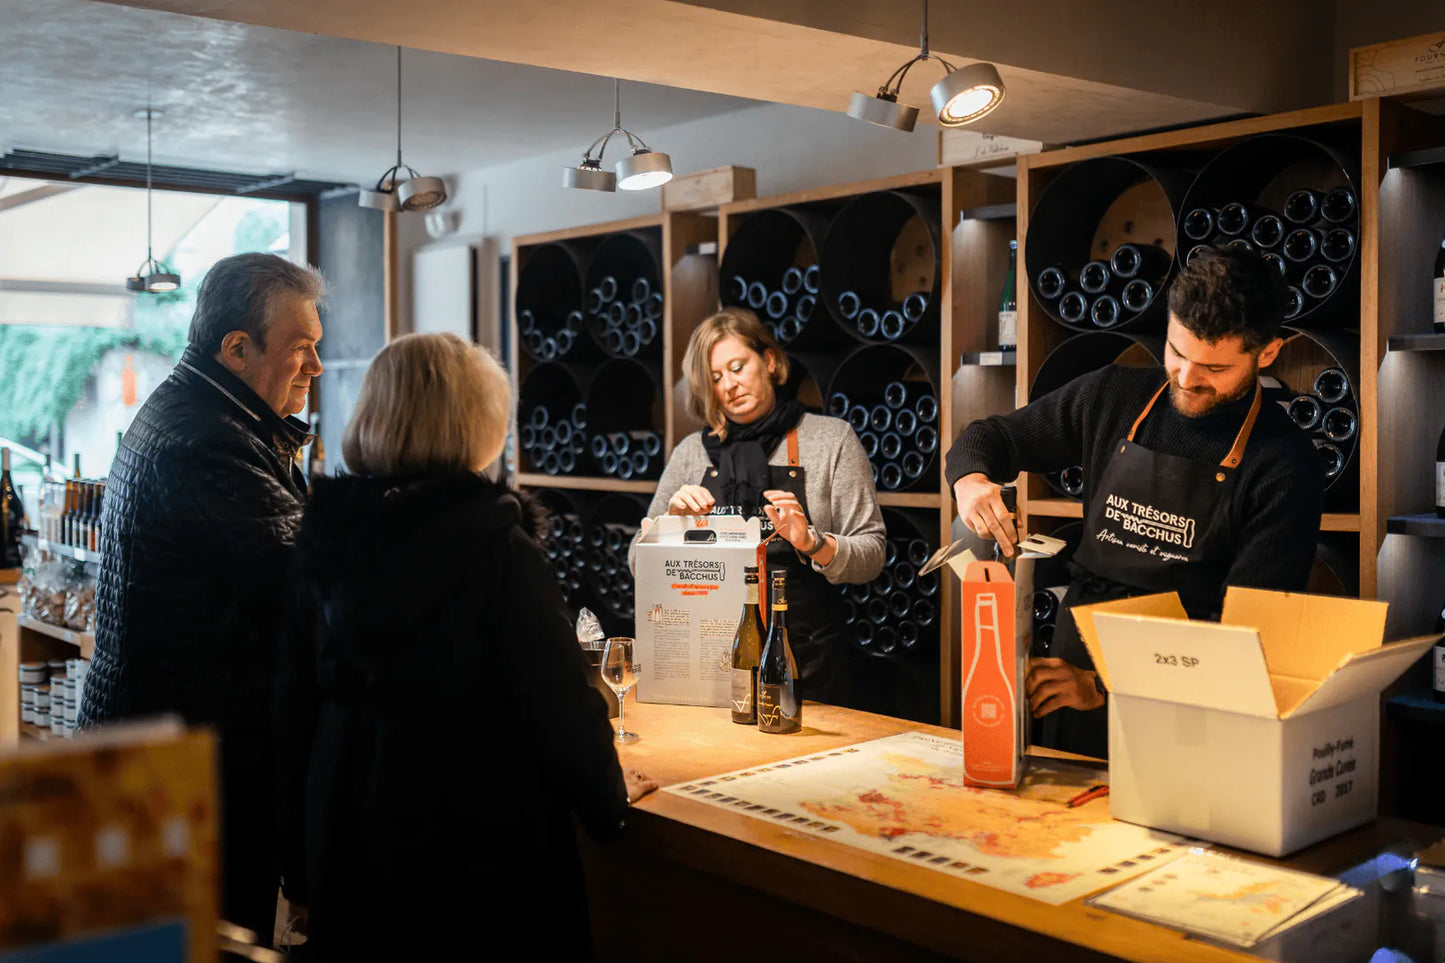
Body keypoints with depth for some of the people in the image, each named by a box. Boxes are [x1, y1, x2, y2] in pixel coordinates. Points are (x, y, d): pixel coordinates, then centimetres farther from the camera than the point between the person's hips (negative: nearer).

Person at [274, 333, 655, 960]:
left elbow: (296, 697, 4)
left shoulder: (323, 534, -3)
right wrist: (609, 798, 2)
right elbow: (561, 698, -16)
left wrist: (298, 861, 14)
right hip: (478, 825, -5)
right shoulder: (499, 546, -18)